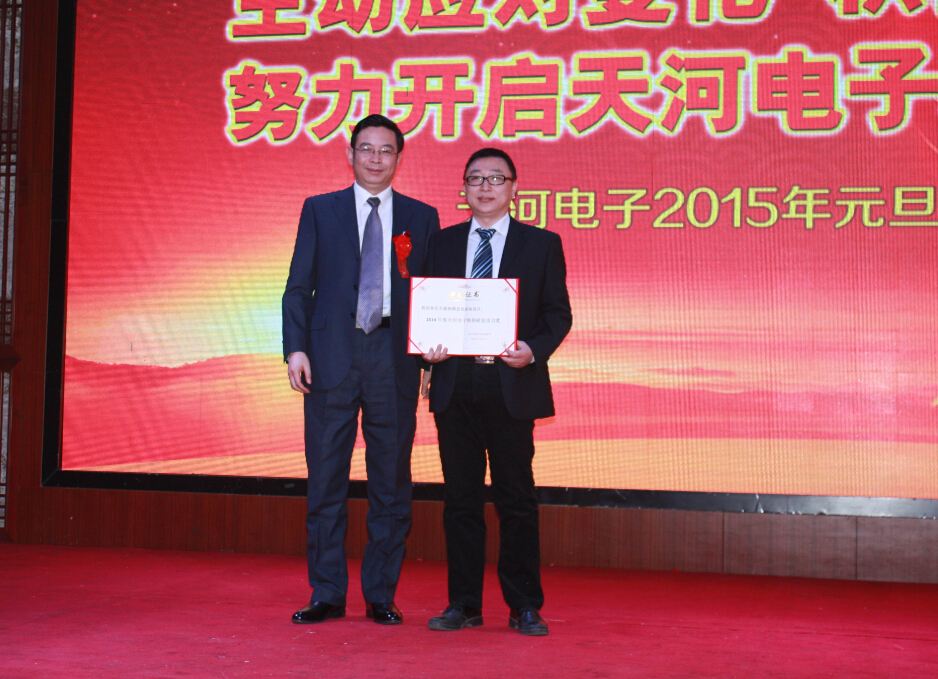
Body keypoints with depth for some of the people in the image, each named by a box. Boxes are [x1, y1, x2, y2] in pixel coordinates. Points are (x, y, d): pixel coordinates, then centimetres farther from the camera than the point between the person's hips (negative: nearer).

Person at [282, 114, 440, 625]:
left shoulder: (421, 217, 11)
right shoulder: (320, 210, 10)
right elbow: (298, 288, 7)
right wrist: (295, 348, -5)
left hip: (394, 360, 0)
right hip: (332, 358, 0)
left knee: (391, 483, 4)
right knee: (325, 481, 3)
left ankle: (381, 596, 15)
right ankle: (327, 595, 13)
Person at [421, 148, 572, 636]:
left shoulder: (543, 244, 7)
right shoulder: (441, 243, 14)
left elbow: (558, 313, 4)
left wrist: (534, 350, -15)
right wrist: (429, 349, -6)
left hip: (512, 384, -2)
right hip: (454, 384, 3)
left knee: (517, 499, 1)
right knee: (460, 497, 7)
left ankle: (524, 607, 10)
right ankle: (464, 604, 15)